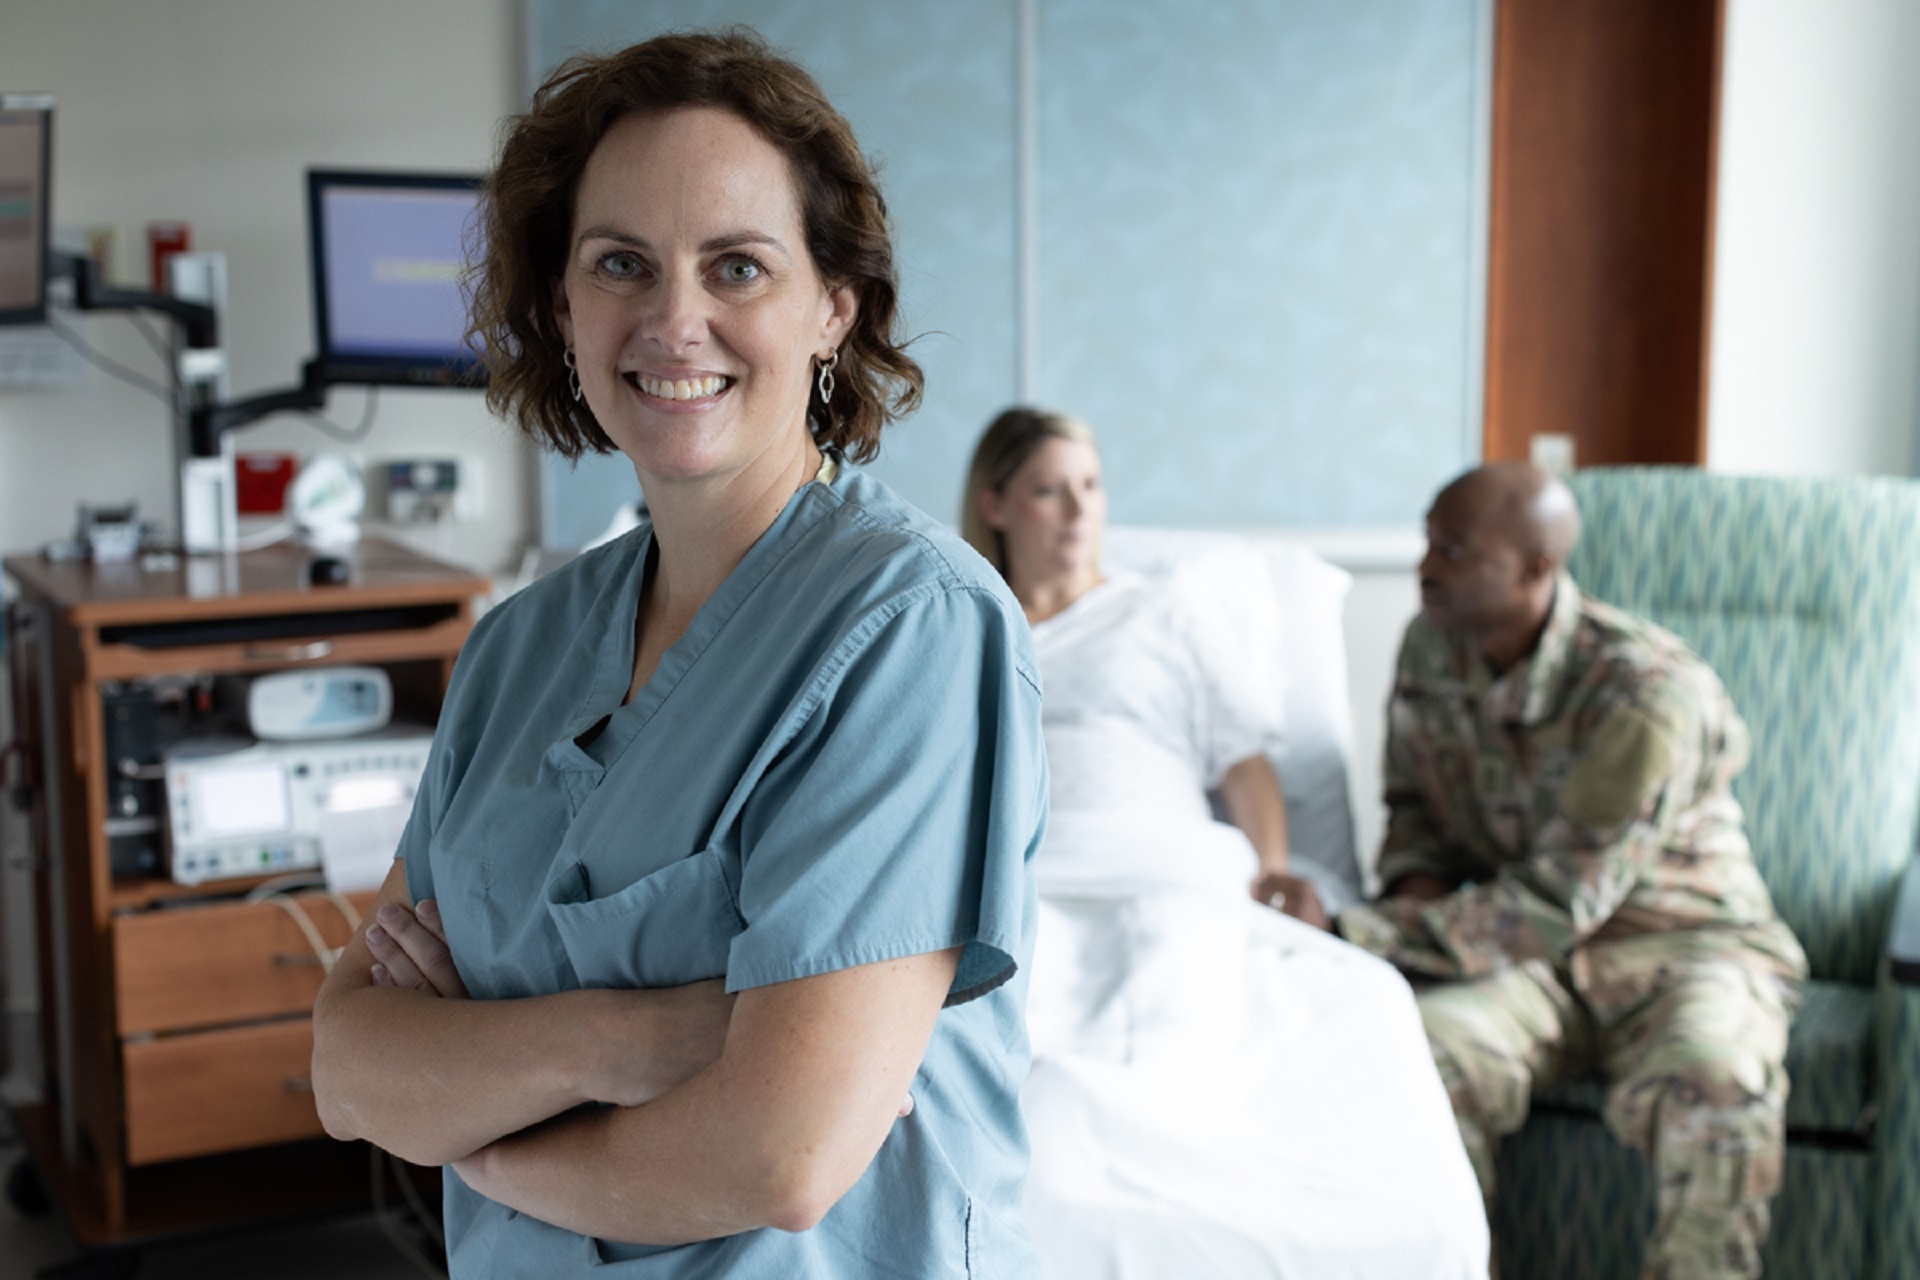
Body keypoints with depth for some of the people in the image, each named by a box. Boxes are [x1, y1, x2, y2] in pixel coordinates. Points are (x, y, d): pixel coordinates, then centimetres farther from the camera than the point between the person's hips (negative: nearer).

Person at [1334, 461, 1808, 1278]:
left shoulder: (1645, 693, -22)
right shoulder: (1431, 649, -2)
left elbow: (1555, 905, -23)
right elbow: (1414, 804, 15)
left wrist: (1361, 933, -26)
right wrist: (1418, 887, -8)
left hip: (1680, 941, -4)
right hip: (1525, 948, 4)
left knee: (1712, 1094, -36)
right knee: (1422, 1050, -29)